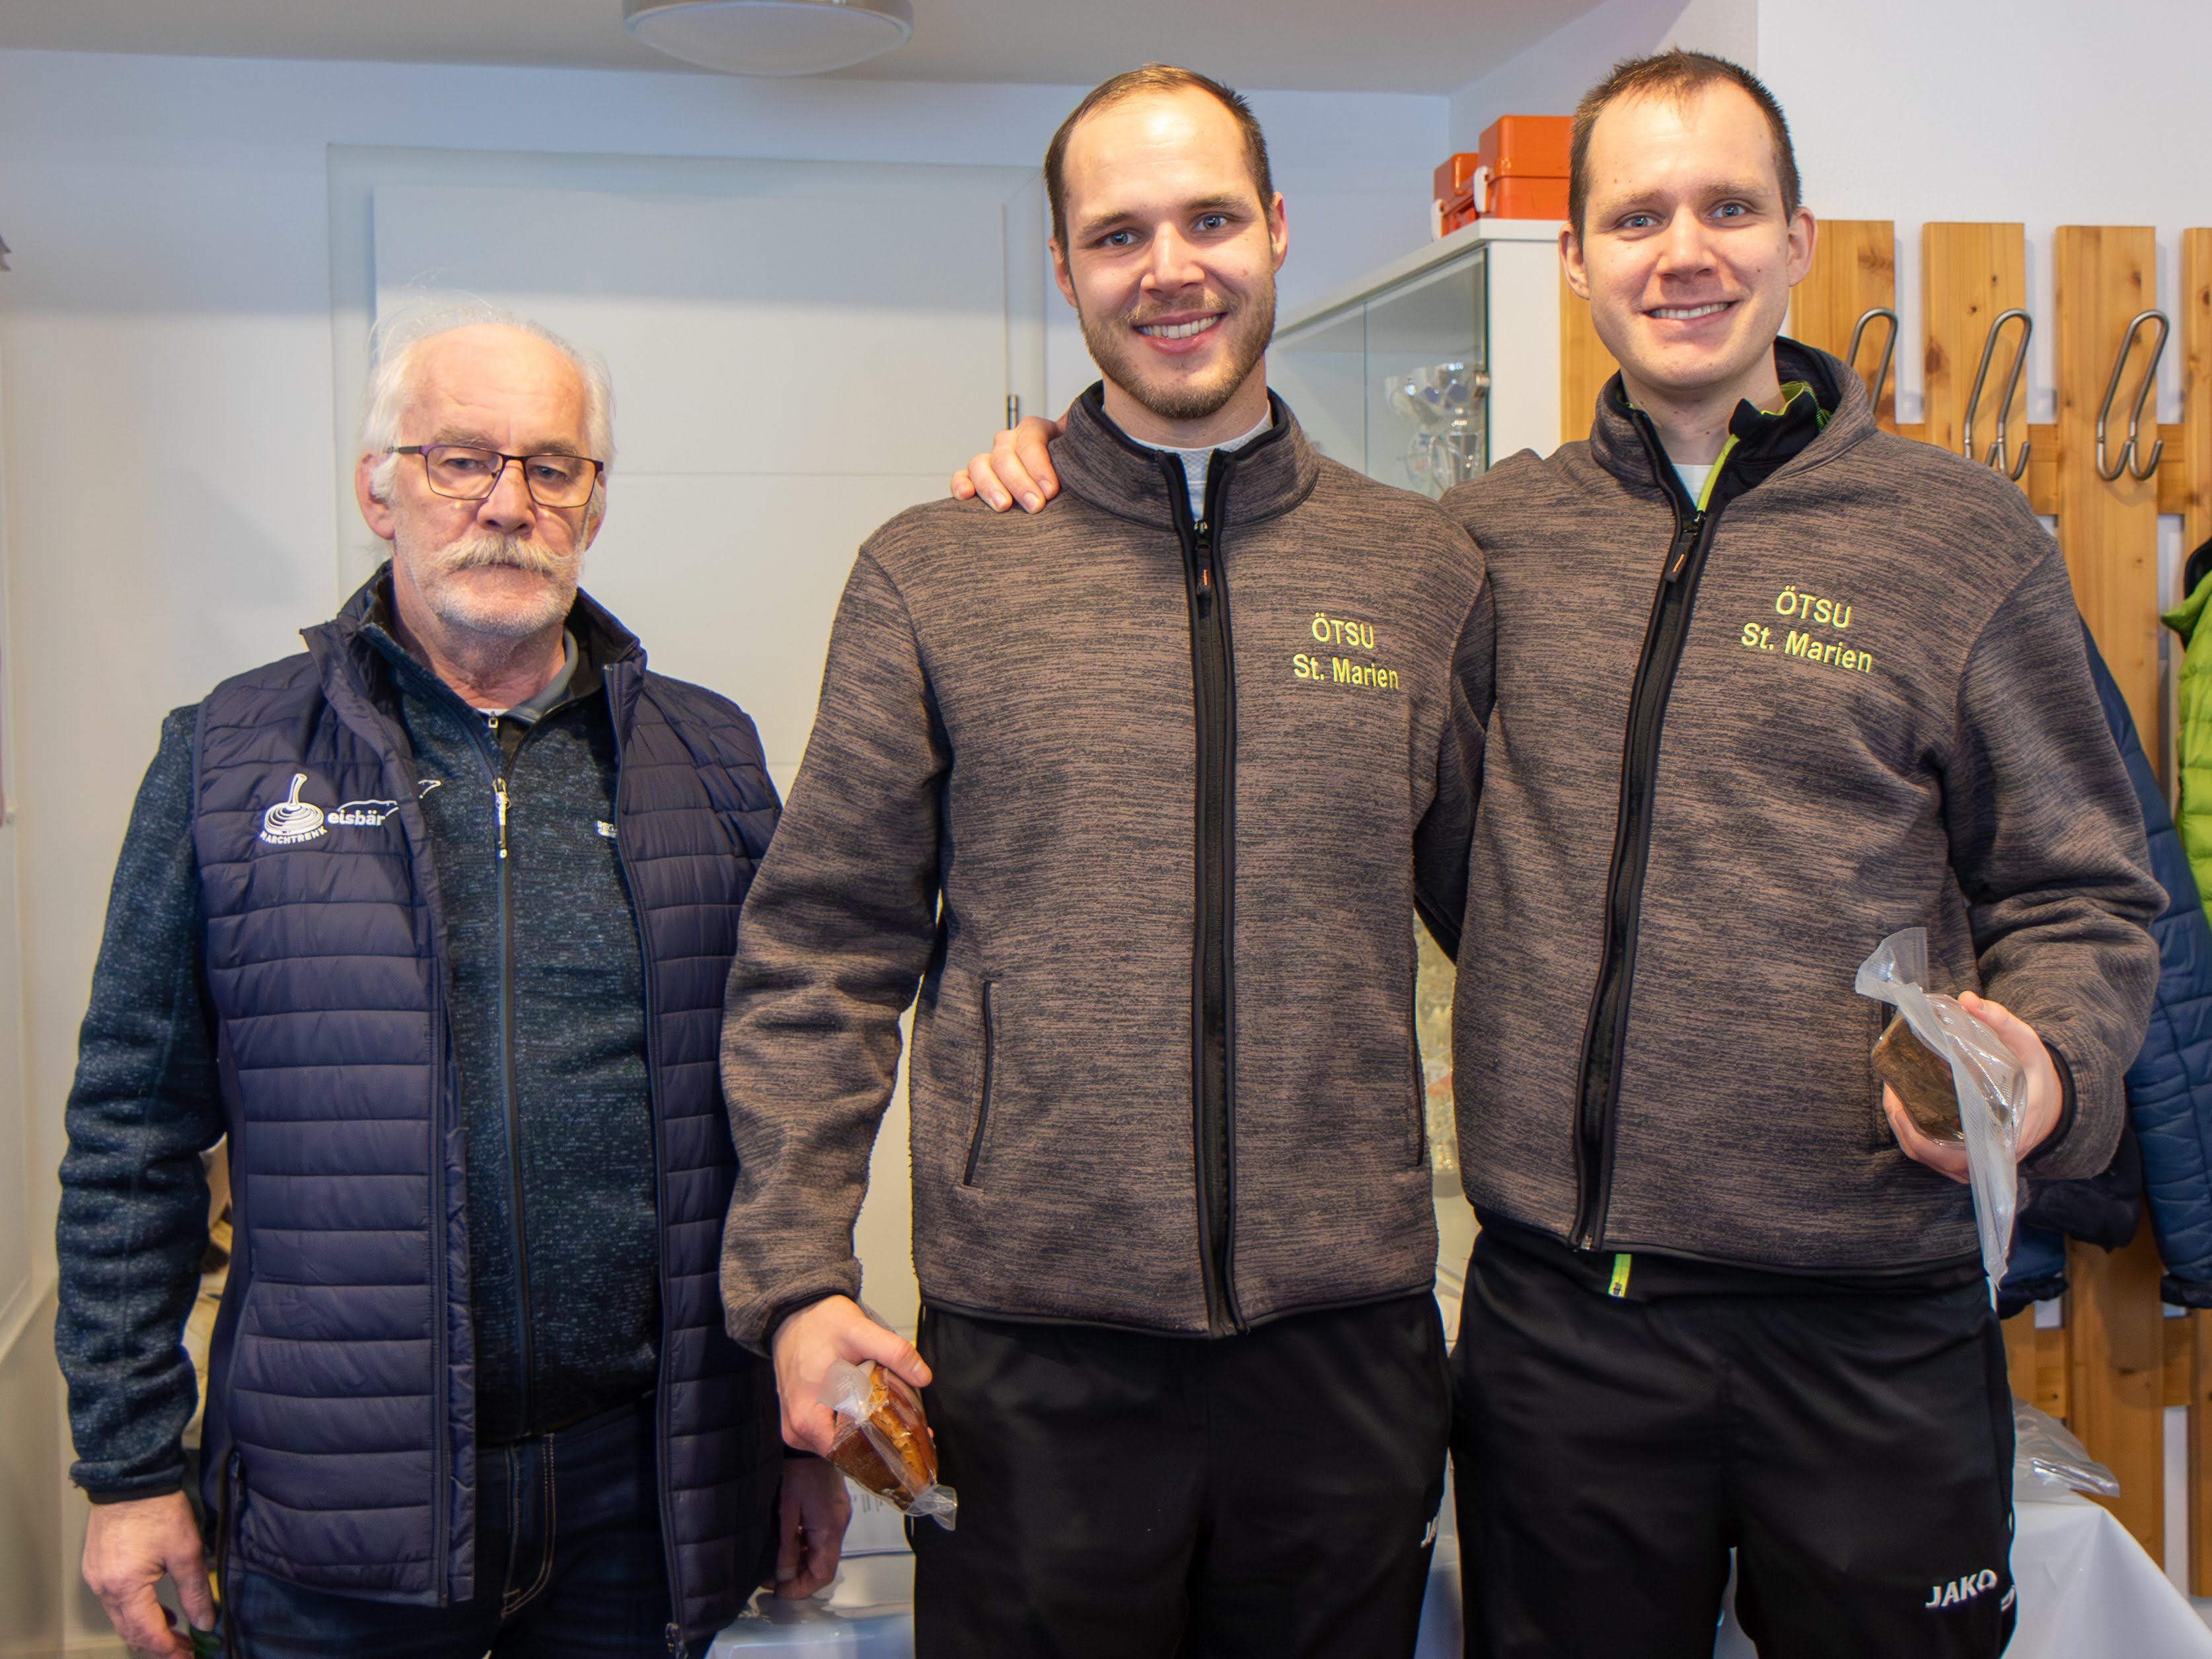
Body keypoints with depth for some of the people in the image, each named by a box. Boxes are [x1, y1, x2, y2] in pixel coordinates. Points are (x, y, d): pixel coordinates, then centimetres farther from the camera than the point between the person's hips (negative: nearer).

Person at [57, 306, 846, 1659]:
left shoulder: (709, 759, 6)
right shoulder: (230, 757, 1)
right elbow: (134, 1131, 3)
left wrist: (810, 1433, 8)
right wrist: (129, 1466, 0)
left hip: (647, 1494, 2)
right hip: (336, 1499, -1)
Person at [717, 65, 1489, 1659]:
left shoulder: (1426, 572, 5)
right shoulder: (931, 574, 0)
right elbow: (818, 958, 1)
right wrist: (796, 1277, -6)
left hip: (1348, 1346, 2)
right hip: (1028, 1360, -1)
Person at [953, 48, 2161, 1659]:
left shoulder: (1961, 533, 2)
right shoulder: (1487, 538, 6)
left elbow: (2084, 889, 5)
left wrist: (2049, 1065, -15)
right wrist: (1076, 458, 6)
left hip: (1872, 1330, -1)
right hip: (1556, 1311, 2)